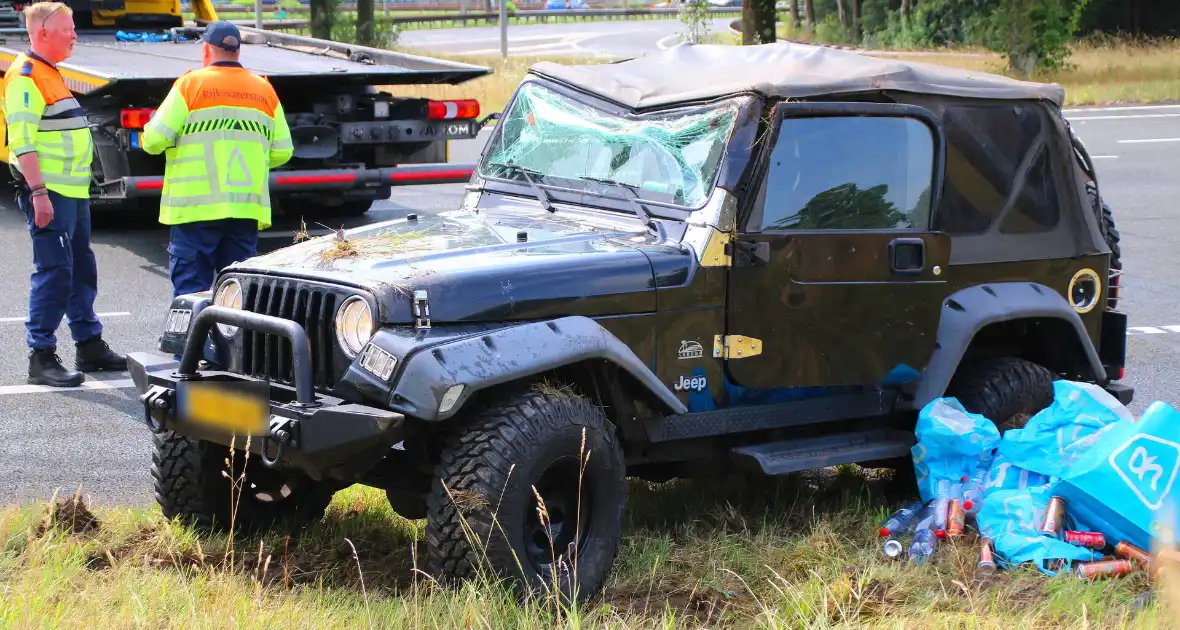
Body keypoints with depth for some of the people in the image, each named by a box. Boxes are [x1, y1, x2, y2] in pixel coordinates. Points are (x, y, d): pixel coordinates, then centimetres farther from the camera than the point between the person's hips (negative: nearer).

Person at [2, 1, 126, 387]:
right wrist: (38, 192, -26)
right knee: (53, 272, -11)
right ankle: (41, 358, -8)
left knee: (81, 270, 16)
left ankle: (90, 347, 26)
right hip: (48, 194, -10)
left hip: (73, 192, 10)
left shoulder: (50, 74, 19)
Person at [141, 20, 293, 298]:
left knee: (190, 286, 0)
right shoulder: (264, 90, 9)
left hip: (197, 207, -4)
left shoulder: (190, 84, -3)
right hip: (248, 208, 4)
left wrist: (150, 134, 14)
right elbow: (282, 152, 8)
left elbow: (155, 140, -9)